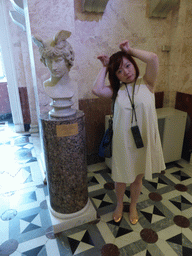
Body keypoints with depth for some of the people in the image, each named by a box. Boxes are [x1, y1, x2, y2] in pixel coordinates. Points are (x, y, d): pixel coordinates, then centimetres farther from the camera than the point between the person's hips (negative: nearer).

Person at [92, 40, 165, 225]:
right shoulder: (117, 90, 0)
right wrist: (105, 67, -5)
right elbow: (96, 90, -16)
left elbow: (153, 59, -21)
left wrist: (130, 50, -8)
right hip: (122, 142, 1)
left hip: (144, 140, 0)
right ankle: (119, 205, 47)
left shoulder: (147, 83, -5)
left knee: (137, 177, 18)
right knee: (121, 178, 16)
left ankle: (133, 206, 47)